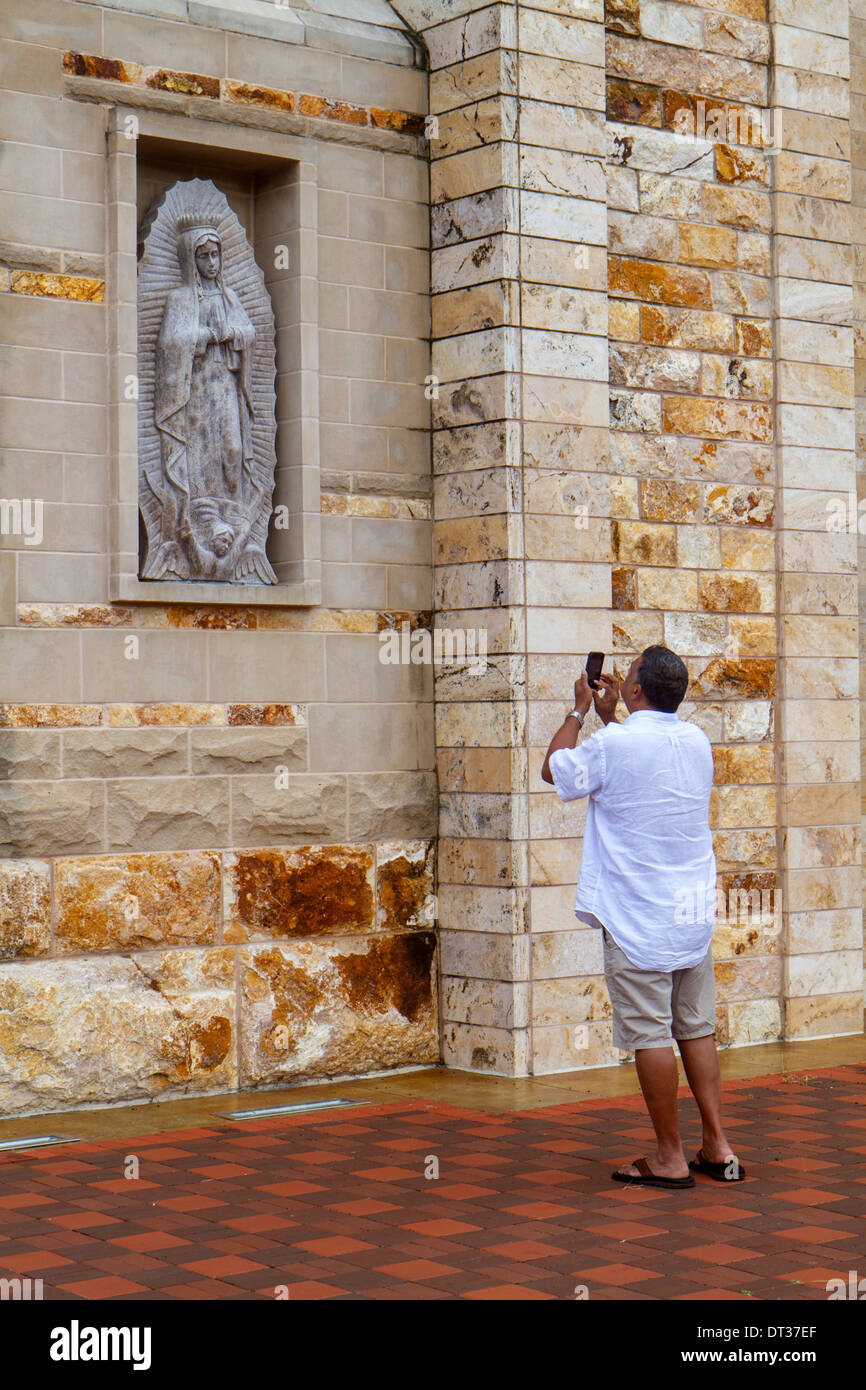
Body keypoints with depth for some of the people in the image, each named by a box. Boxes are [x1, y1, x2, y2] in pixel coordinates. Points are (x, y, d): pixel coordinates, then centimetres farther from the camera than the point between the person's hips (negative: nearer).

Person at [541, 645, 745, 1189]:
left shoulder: (613, 745, -14)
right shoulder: (697, 741, 5)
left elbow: (555, 770, 5)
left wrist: (580, 711, 15)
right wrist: (609, 717, 28)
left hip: (637, 919, -6)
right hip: (695, 914, 6)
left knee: (650, 1036, 0)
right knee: (697, 1029, 12)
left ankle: (670, 1158, 5)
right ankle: (717, 1147, 14)